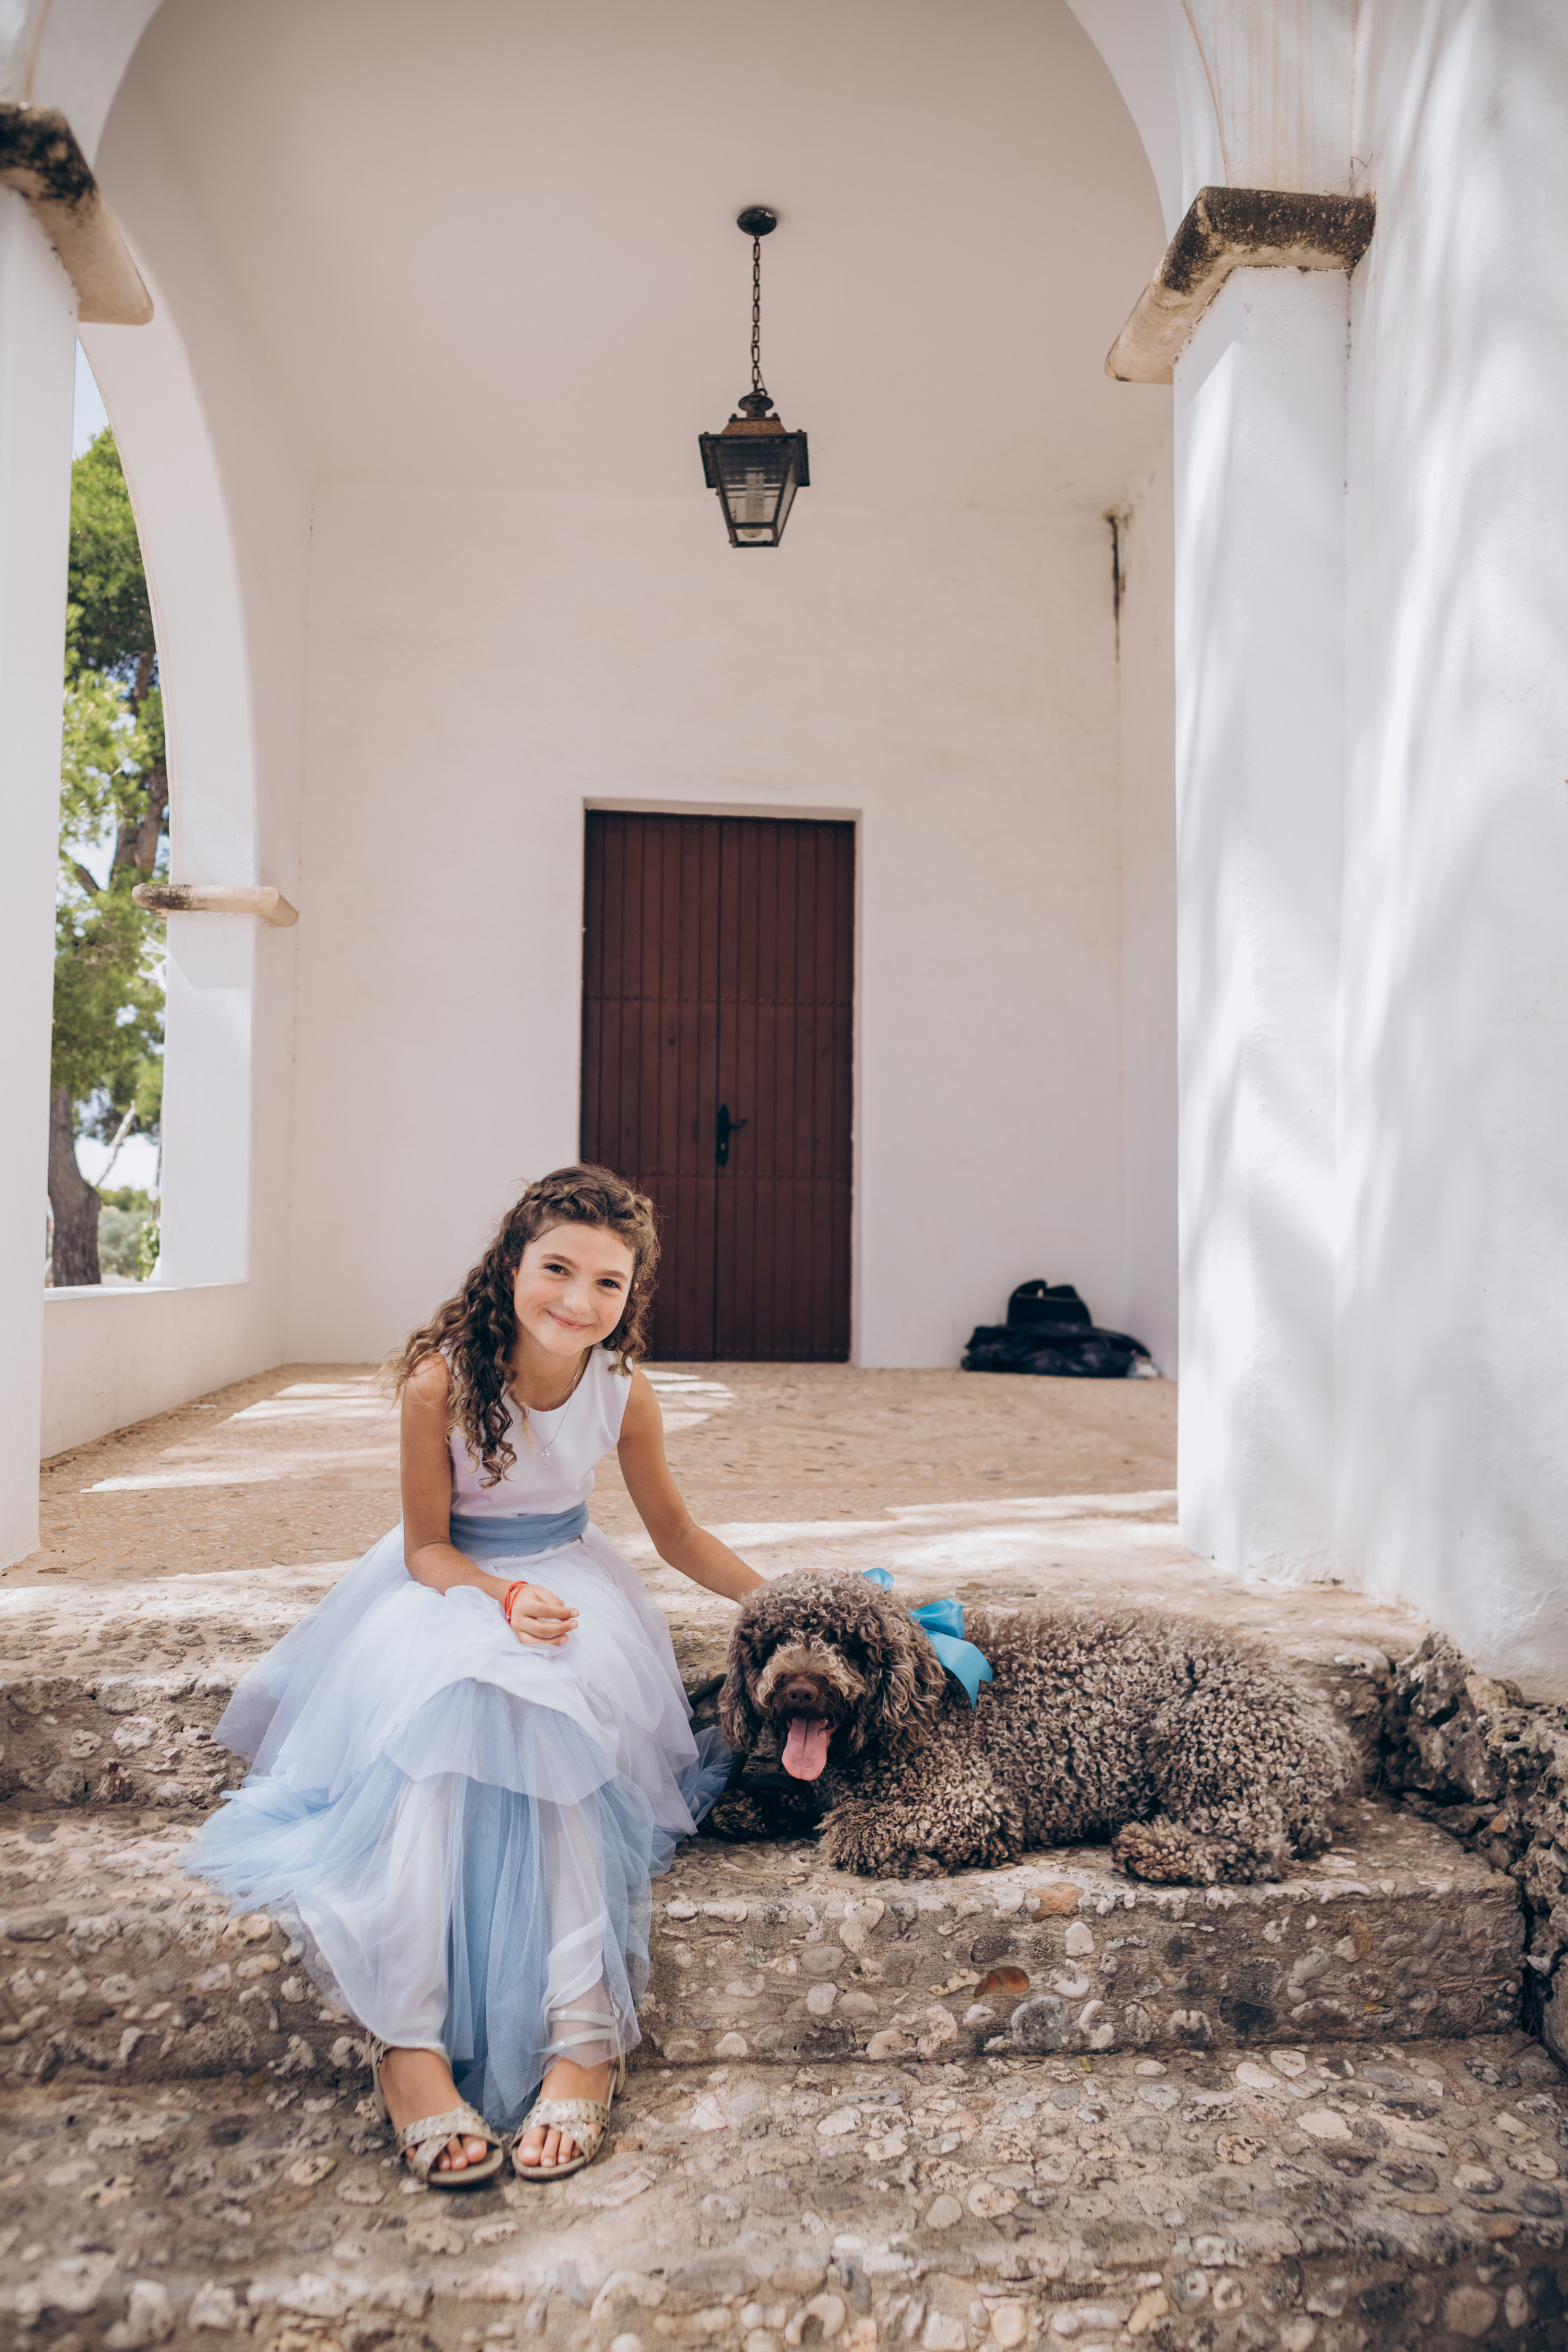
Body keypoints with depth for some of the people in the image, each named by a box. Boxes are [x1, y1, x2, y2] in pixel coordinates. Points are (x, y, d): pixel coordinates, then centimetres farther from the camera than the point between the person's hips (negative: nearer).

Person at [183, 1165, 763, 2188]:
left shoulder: (624, 1391, -9)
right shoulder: (440, 1381, -19)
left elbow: (678, 1535, 5)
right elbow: (428, 1547, -9)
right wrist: (504, 1596, -29)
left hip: (567, 1575, 2)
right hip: (448, 1581, -1)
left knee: (561, 1710, -31)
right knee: (437, 1704, -33)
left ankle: (586, 2034, -33)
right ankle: (407, 2037, -33)